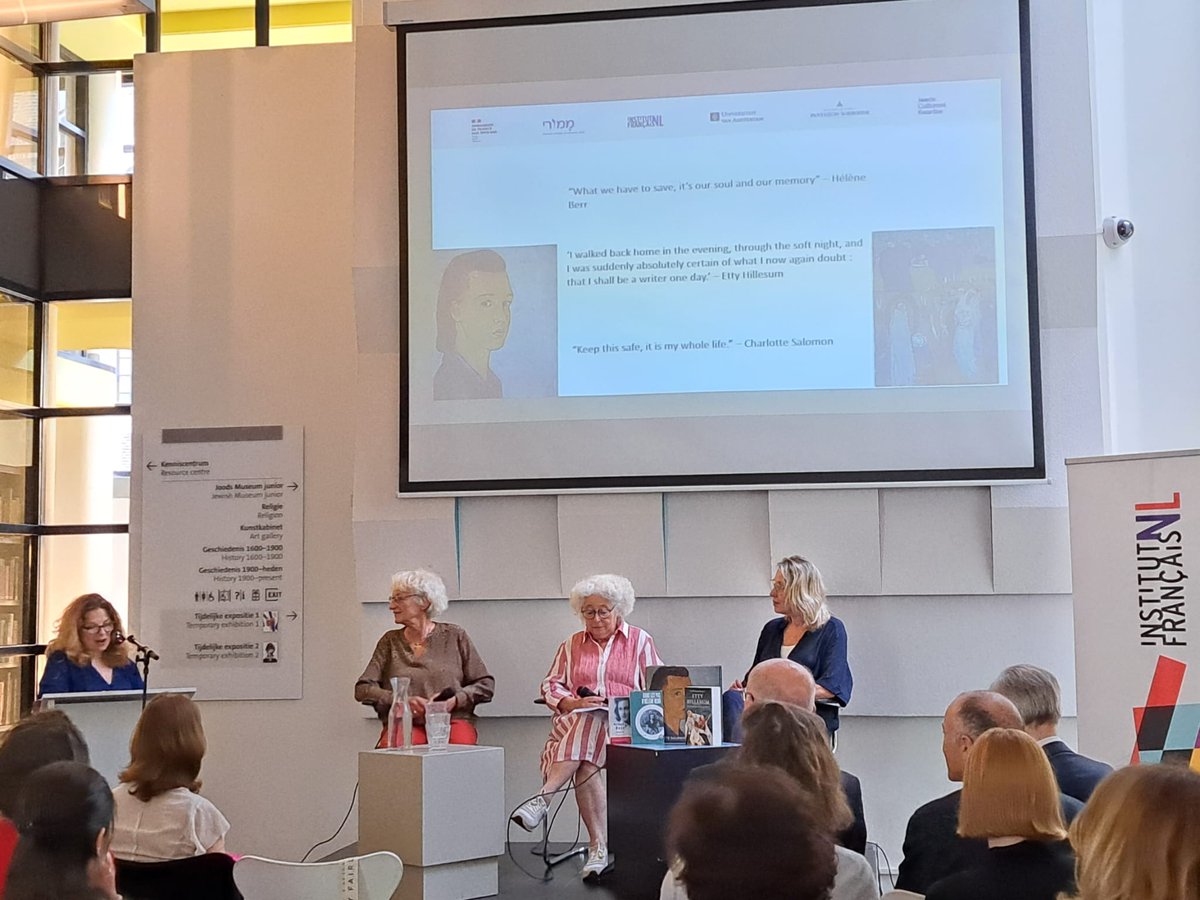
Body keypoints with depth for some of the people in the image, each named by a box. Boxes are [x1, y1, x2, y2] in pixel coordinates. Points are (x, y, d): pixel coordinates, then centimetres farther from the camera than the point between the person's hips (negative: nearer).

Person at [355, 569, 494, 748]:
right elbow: (362, 689, 8)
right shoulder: (390, 641, 15)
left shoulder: (454, 636, 10)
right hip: (404, 722, 0)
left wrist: (455, 700, -10)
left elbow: (486, 685, 9)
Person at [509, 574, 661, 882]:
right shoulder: (572, 644, 23)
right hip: (574, 721, 2)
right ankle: (599, 847, -40)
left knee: (586, 729, -38)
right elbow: (550, 686, 16)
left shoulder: (640, 641, 16)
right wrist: (575, 702, -5)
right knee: (584, 763, -34)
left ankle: (543, 798, -45)